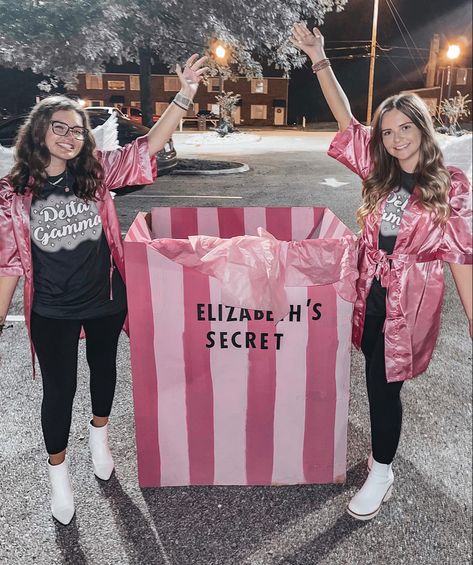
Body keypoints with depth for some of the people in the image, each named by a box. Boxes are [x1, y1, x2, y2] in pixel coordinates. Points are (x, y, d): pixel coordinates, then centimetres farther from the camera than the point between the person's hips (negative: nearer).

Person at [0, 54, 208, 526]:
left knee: (104, 367, 22)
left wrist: (184, 96, -22)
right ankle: (57, 472, 35)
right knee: (59, 387, 11)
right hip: (52, 311, -2)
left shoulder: (96, 172, -7)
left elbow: (148, 146, -12)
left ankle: (99, 434, 52)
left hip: (105, 299, 2)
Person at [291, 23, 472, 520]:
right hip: (370, 291, 4)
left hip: (410, 298, -4)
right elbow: (345, 120, 6)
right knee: (377, 379, 16)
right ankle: (383, 450, 38)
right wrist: (318, 58, 3)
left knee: (383, 384, 2)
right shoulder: (379, 173, 4)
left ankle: (381, 474, 22)